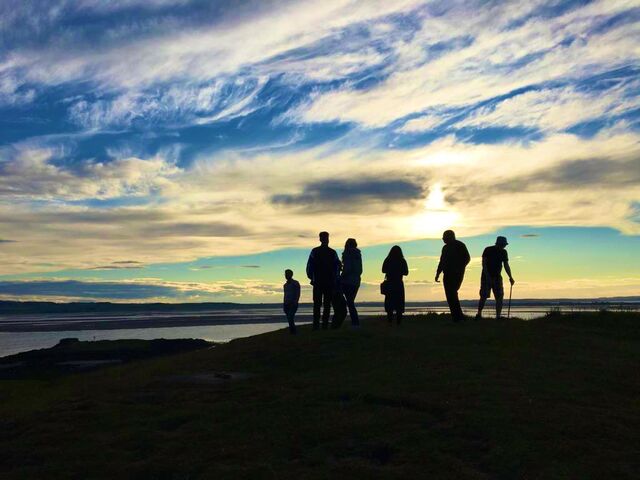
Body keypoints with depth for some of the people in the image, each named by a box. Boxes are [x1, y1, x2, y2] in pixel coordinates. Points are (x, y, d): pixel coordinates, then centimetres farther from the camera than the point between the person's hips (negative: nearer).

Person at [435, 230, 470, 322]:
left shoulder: (460, 245, -3)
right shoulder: (445, 248, 19)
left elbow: (467, 258, -9)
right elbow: (442, 262, 22)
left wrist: (459, 269, -17)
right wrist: (438, 274, 15)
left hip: (456, 274, -8)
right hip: (448, 275, 8)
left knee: (451, 294, -17)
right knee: (450, 295, 4)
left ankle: (458, 316, -14)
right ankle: (457, 317, 9)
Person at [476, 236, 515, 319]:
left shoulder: (503, 252, 8)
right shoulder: (488, 250, -6)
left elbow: (506, 265, 9)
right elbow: (484, 263, -11)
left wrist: (510, 277, -1)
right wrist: (487, 275, -21)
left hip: (497, 277, 5)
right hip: (487, 277, -5)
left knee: (499, 296, -4)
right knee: (484, 296, -8)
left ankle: (498, 316, -1)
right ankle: (479, 314, 2)